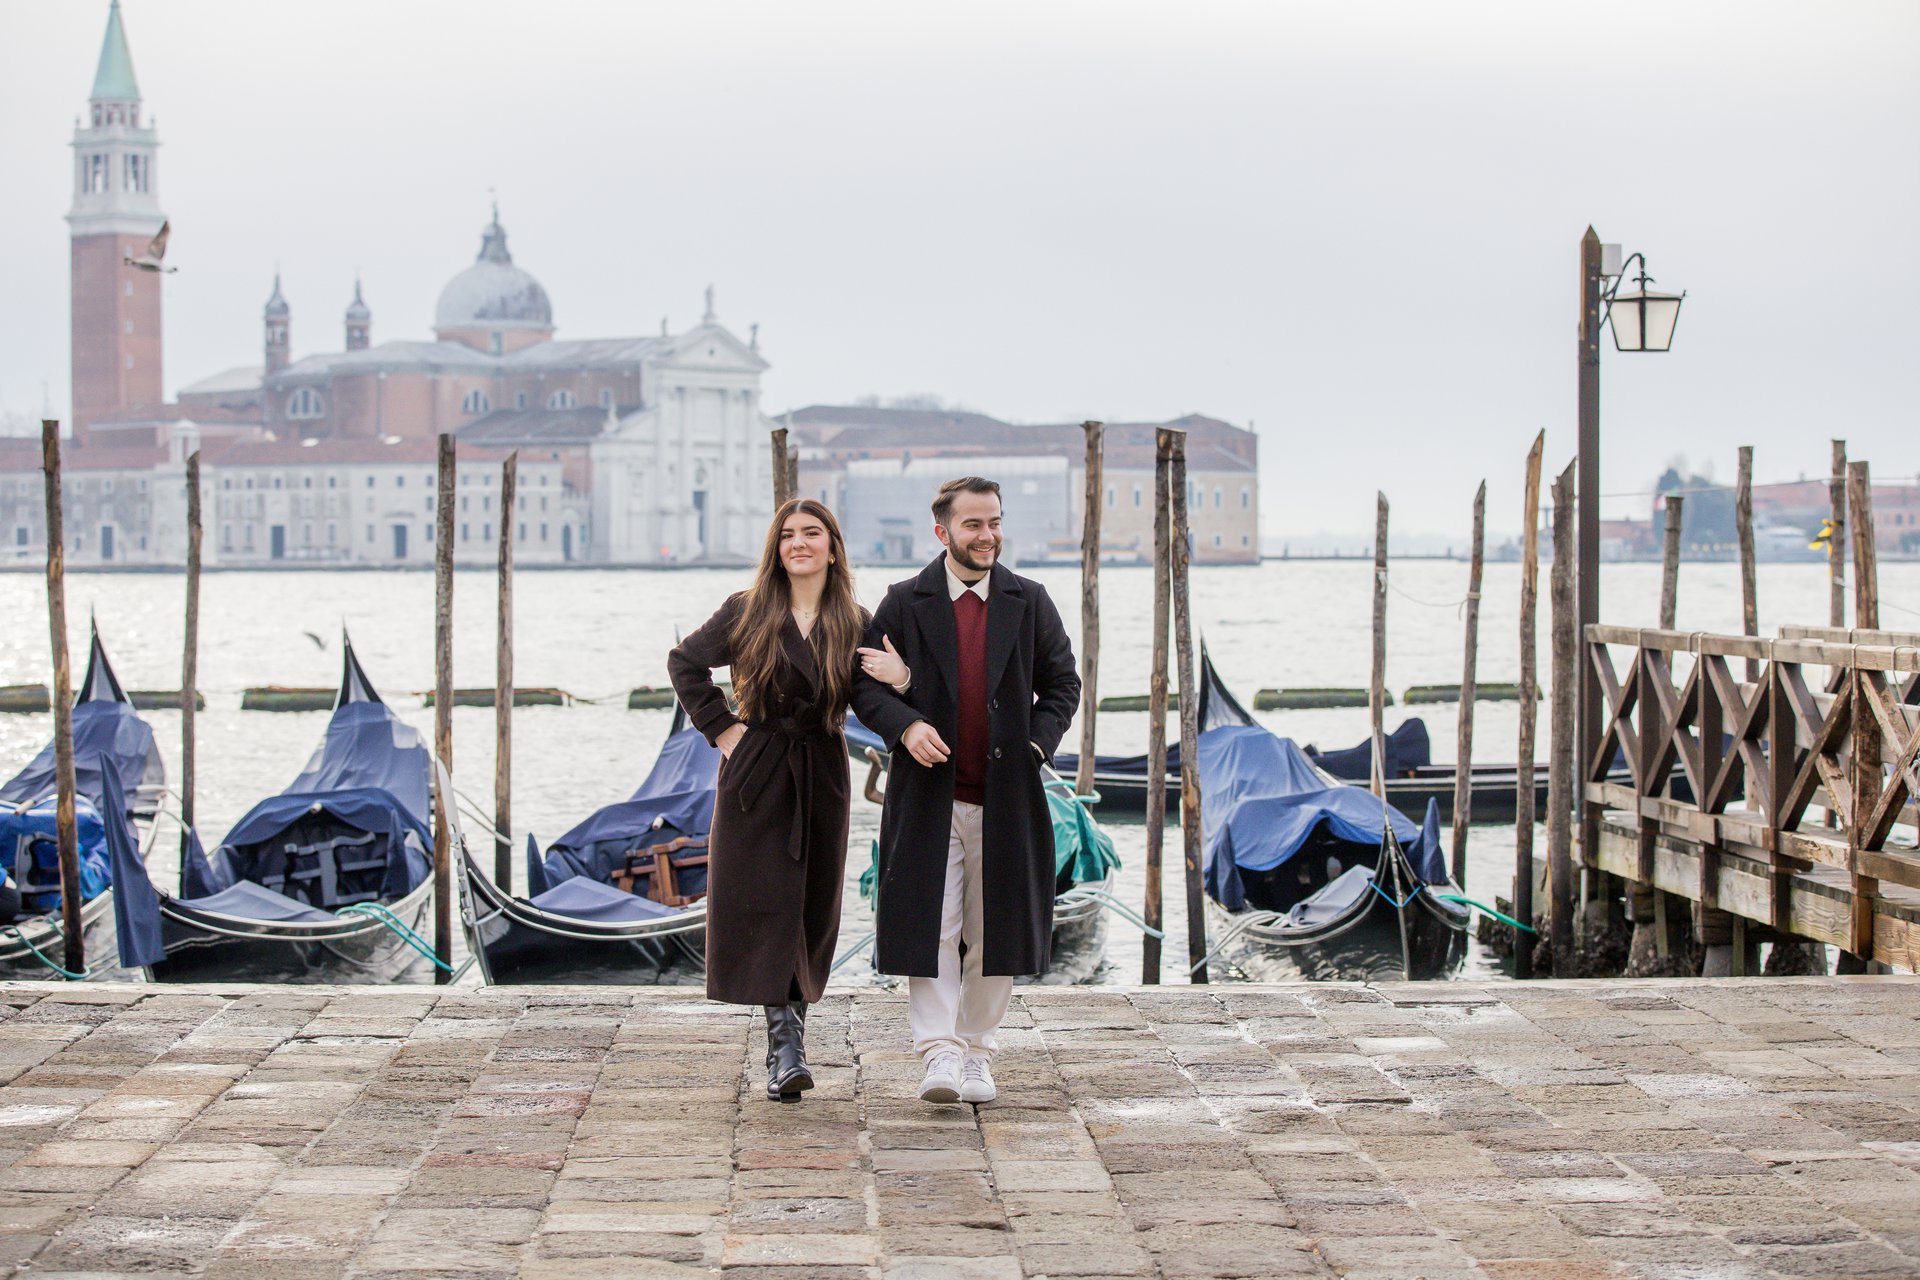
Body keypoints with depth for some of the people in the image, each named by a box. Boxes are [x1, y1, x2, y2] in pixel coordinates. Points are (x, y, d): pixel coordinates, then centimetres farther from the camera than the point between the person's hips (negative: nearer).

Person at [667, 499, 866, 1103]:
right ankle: (786, 1044, -12)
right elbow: (685, 663, 11)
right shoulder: (747, 614, -1)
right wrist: (720, 727, 3)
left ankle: (788, 1040, 16)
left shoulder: (855, 624, 2)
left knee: (813, 907, 5)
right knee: (764, 902, -9)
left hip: (821, 777, 2)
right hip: (757, 775, -2)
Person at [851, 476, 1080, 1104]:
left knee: (995, 929, 6)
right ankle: (939, 1053, -9)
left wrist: (1037, 744, -3)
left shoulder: (1029, 602, 8)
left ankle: (976, 1052, 17)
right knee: (931, 926, -9)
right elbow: (865, 683, 3)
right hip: (929, 794, -2)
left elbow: (1063, 684, 13)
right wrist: (906, 725, -16)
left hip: (1005, 795, 2)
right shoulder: (904, 604, 4)